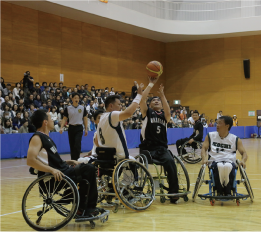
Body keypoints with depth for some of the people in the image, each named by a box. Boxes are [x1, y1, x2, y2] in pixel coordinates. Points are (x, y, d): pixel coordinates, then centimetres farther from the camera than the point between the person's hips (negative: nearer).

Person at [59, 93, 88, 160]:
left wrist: (86, 129, 5)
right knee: (72, 145, 7)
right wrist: (61, 127, -10)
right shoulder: (68, 108, 3)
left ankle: (76, 159, -14)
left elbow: (85, 119, 8)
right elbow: (64, 119, 3)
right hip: (71, 128, 2)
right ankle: (72, 159, 19)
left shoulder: (82, 108, 3)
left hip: (79, 128, -2)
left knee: (77, 144, -16)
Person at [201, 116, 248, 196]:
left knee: (228, 166, -39)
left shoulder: (235, 139, 11)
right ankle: (219, 191, -22)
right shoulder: (210, 136, 14)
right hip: (215, 161, 0)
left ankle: (228, 192, -23)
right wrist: (204, 159, -15)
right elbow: (204, 148, 7)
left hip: (229, 161, 0)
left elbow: (243, 152, 8)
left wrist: (243, 160, -16)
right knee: (219, 166, -39)